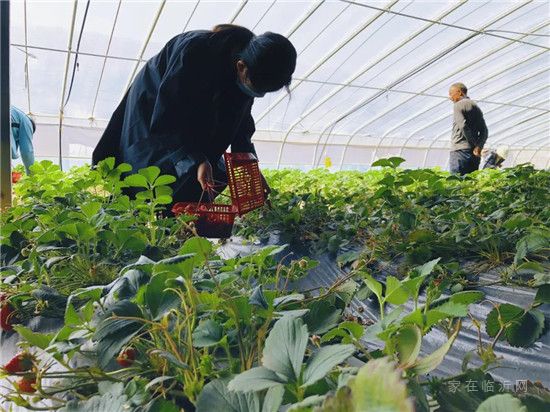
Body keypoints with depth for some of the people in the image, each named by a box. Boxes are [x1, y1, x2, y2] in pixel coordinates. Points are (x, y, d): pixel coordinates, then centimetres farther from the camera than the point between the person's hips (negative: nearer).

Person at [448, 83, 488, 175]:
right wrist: (478, 146, -2)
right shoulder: (476, 106, 21)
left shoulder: (459, 105, -1)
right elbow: (484, 131, 12)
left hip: (460, 151, -8)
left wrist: (476, 144, -10)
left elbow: (463, 126, -16)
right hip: (474, 153, 8)